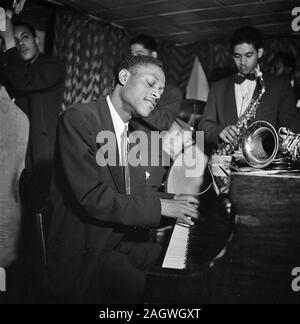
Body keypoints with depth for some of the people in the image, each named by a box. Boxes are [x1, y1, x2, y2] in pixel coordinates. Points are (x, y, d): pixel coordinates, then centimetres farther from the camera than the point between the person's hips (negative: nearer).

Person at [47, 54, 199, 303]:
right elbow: (92, 197, -21)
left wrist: (173, 200, 4)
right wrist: (160, 207, -15)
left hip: (125, 240, 8)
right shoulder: (79, 119, -13)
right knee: (141, 288, -29)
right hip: (85, 254, -8)